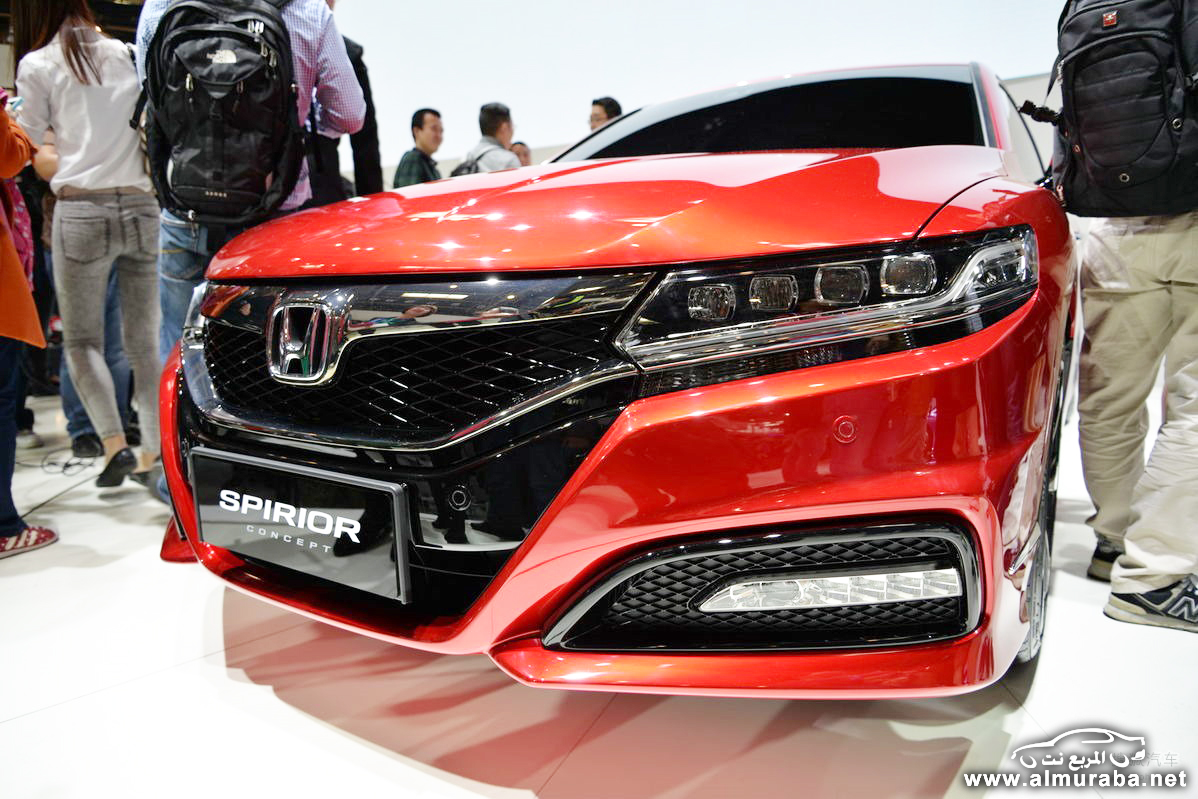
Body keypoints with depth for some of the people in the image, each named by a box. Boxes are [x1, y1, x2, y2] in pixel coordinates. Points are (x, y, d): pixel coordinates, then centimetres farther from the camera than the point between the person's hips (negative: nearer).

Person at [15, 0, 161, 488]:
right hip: (141, 206, 3)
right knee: (143, 341, 8)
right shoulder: (123, 53, 11)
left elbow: (31, 147, 7)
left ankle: (114, 443, -8)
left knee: (81, 339, 7)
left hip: (81, 209, -3)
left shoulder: (36, 65, 2)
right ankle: (153, 451, 8)